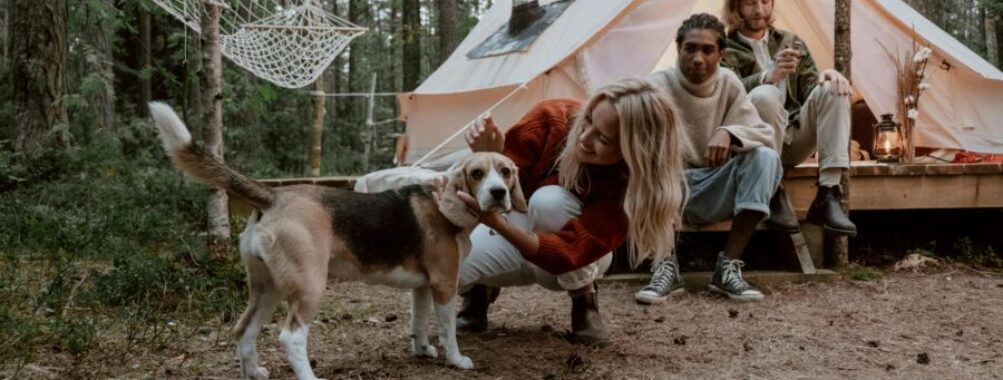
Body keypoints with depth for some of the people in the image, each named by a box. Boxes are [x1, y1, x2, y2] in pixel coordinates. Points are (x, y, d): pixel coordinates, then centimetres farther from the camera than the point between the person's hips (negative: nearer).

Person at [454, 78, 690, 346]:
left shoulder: (632, 184, -33)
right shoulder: (553, 119, -28)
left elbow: (568, 255, -41)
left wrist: (498, 223, -57)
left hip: (579, 262, -2)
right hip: (513, 232, 2)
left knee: (550, 202, -37)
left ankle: (583, 299, -10)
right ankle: (481, 288, 12)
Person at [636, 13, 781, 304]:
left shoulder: (729, 84, -4)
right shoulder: (658, 86, -12)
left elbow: (765, 135, -10)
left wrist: (729, 133, -31)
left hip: (713, 194, 2)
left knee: (766, 158, -24)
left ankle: (728, 268, -22)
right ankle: (666, 267, -27)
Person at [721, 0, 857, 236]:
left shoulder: (791, 43, 20)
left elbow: (809, 87, 11)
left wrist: (827, 75, -14)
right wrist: (769, 76, -35)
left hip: (793, 140, 5)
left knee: (832, 89, -18)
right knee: (765, 95, -33)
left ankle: (827, 196, -27)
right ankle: (773, 196, -24)